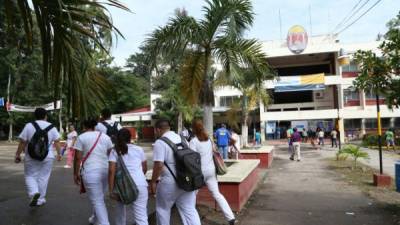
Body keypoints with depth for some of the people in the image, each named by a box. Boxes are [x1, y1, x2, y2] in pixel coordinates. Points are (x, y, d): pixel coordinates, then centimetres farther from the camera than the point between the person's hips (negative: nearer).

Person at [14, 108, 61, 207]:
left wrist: (17, 155, 4)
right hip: (47, 157, 1)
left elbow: (22, 143, -5)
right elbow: (57, 142, 2)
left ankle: (34, 192, -10)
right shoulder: (51, 127, 1)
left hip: (31, 157, -1)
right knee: (43, 178, 10)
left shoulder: (29, 126, -5)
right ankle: (40, 200, 16)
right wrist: (59, 154, 11)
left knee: (30, 176, 13)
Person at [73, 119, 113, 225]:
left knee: (97, 201, 0)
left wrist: (76, 173, 3)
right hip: (105, 170, 5)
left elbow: (78, 158, -6)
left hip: (90, 172, -5)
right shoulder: (105, 136, 10)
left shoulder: (81, 137, -2)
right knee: (99, 198, 24)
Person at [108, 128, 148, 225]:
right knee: (141, 216, 1)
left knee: (120, 206, 29)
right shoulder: (139, 149, 13)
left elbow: (111, 171, -4)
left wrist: (111, 191, -4)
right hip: (140, 185, 0)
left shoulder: (115, 151, 8)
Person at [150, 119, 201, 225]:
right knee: (189, 210, 9)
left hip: (169, 183, -6)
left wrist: (153, 182, -8)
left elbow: (159, 165, -20)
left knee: (162, 209, 18)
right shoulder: (182, 138, 10)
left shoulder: (160, 142, -12)